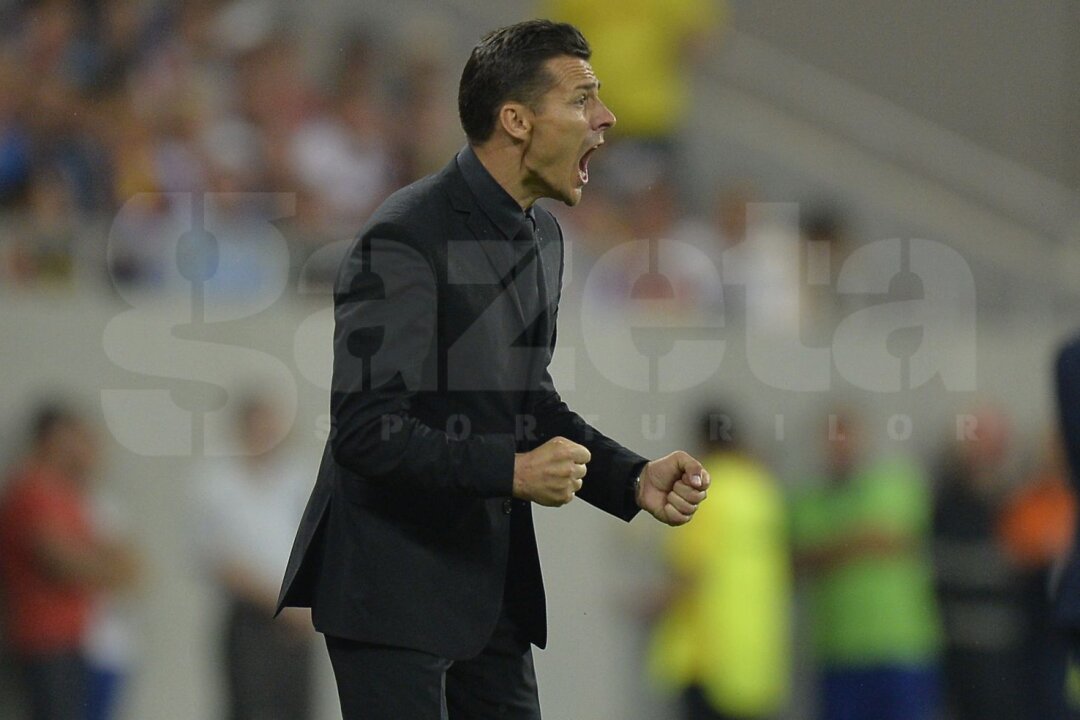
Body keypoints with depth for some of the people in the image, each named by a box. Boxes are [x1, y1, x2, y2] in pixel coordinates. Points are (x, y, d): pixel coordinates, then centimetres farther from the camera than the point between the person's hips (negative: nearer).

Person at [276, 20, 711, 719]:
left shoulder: (542, 235, 9)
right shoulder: (406, 239, -19)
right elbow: (365, 431, -23)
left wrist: (635, 478, 3)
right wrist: (512, 472, -28)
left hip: (491, 582, 8)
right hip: (394, 583, -8)